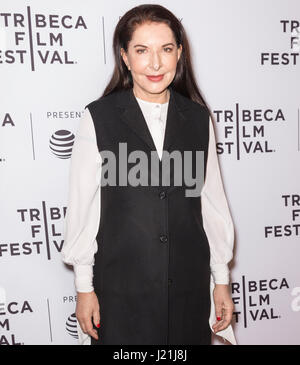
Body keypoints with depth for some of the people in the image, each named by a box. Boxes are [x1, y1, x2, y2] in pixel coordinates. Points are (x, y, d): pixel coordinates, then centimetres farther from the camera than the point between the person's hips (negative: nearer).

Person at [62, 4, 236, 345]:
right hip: (121, 286, -2)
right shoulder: (99, 117, -7)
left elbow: (212, 202, 3)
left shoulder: (198, 118, 1)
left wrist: (221, 280, 6)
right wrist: (84, 287, -2)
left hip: (189, 284, 3)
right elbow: (81, 207, -5)